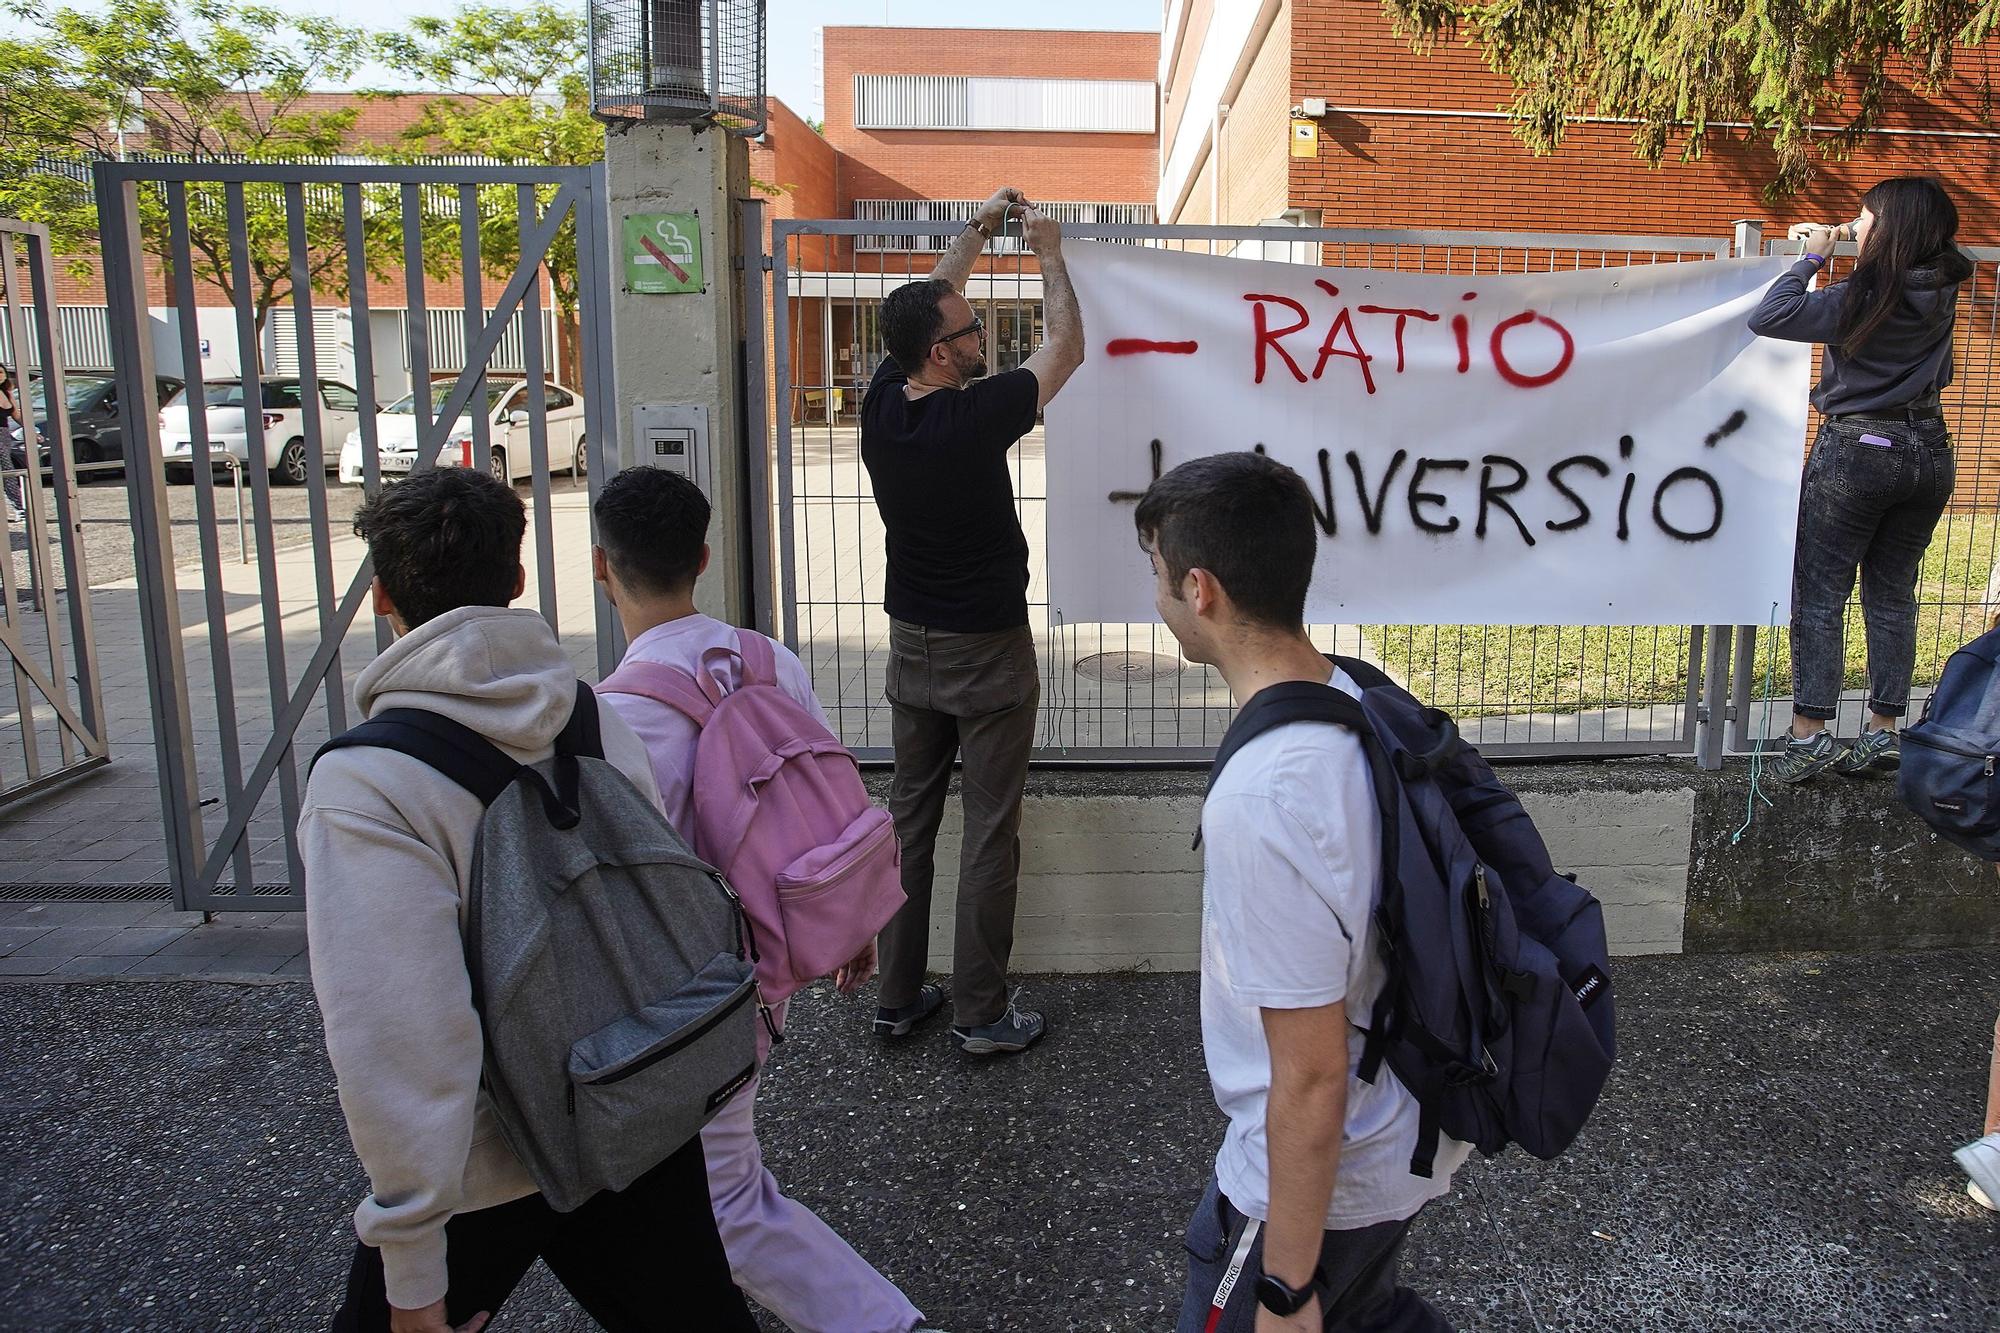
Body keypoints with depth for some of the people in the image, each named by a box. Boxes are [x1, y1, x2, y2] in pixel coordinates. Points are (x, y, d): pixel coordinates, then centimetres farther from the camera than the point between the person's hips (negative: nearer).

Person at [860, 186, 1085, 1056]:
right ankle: (981, 1016, 11)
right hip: (987, 655, -6)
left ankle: (897, 997, 23)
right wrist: (1047, 254, 9)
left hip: (912, 648, 6)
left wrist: (976, 233, 22)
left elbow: (928, 306, 15)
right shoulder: (977, 417, -20)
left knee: (909, 821, 13)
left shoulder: (881, 407, -4)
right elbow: (1066, 347, -4)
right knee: (990, 836, 3)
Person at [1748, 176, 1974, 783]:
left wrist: (1811, 259, -8)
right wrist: (1838, 244, 13)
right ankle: (1884, 732, 17)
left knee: (1819, 595, 1)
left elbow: (1768, 317, -22)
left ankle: (1810, 734, -1)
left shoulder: (1861, 298, -17)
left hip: (1856, 451, -6)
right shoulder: (1941, 291, 3)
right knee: (1893, 595, 13)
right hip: (1928, 453, 6)